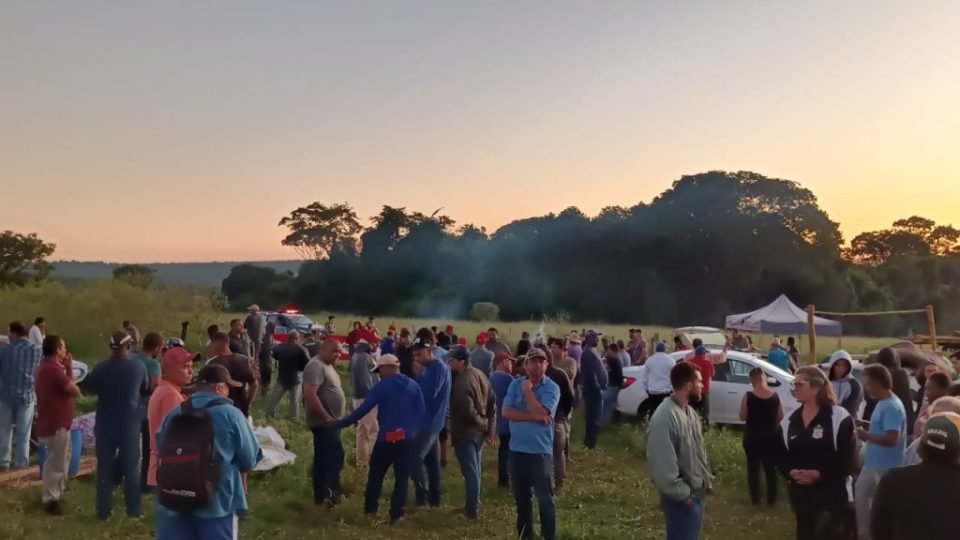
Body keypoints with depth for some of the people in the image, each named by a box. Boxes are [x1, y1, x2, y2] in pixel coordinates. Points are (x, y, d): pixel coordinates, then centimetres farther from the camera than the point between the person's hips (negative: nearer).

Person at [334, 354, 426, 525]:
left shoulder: (382, 386, -8)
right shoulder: (414, 386, 4)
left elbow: (363, 410, -9)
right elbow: (422, 413, 5)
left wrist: (339, 424, -3)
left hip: (386, 439, -3)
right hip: (408, 440, 3)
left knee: (375, 475, 14)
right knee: (402, 478, 8)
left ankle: (369, 509, 21)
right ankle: (396, 515, 9)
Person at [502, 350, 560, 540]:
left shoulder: (552, 388, -8)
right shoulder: (515, 384, 2)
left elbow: (540, 413, -22)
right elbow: (506, 412, -8)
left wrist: (528, 390, -14)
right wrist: (533, 417, -17)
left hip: (540, 451, -4)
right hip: (517, 449, 4)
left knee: (544, 498, 3)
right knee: (521, 497, 16)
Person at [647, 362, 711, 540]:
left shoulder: (690, 412, 5)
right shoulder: (665, 418, -27)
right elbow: (663, 468, -28)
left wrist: (705, 481, 12)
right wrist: (684, 495, -19)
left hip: (697, 493, 9)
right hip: (682, 500, -9)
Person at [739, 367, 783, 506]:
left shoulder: (748, 396, -15)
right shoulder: (775, 396, -6)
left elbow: (742, 417, -9)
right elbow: (780, 417, 3)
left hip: (752, 437, -2)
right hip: (770, 437, 2)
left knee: (753, 468, 10)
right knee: (771, 468, 14)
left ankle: (755, 499, 15)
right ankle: (771, 499, 20)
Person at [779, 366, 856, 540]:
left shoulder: (839, 418, -8)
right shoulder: (788, 422, 8)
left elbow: (847, 459, -10)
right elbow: (782, 456, 8)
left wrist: (819, 474, -19)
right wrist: (791, 472, -12)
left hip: (832, 494, -5)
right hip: (800, 494, 5)